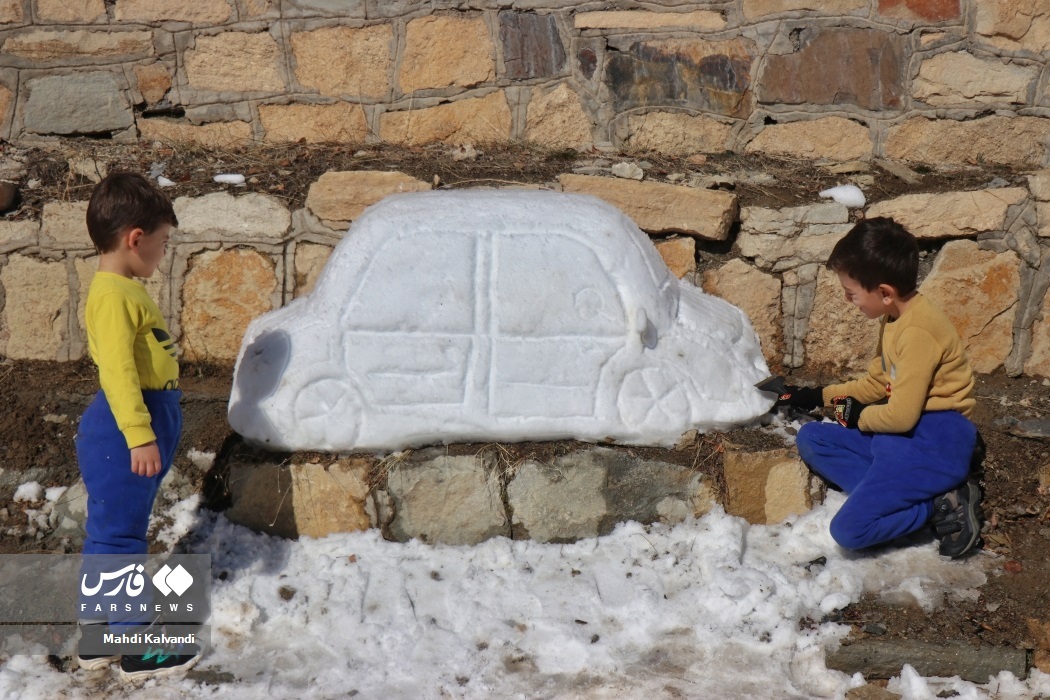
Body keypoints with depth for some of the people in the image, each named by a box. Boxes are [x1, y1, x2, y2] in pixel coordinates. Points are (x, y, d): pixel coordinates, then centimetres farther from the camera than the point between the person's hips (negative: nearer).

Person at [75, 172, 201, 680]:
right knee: (119, 535, -1)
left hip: (145, 418, 11)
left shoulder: (124, 289, 13)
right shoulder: (113, 294, -18)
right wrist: (140, 435, -28)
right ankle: (136, 647, 6)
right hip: (123, 428, -11)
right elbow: (117, 370, -25)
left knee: (107, 533, 17)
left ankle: (96, 637, 28)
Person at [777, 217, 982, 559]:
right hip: (903, 432, 11)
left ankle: (940, 505, -7)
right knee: (810, 438, 5)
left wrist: (858, 415, -2)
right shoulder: (895, 319, 10)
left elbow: (901, 415, -22)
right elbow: (875, 383, 23)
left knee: (849, 529, -21)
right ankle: (888, 490, -9)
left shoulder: (917, 332, -21)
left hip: (934, 442, -11)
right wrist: (816, 396, 22)